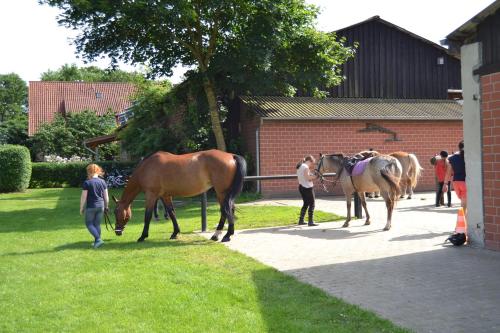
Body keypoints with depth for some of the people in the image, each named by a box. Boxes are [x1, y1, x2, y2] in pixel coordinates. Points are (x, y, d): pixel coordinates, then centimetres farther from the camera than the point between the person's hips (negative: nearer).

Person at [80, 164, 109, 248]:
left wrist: (81, 208, 1)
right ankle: (96, 242, 16)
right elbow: (106, 197, 6)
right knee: (97, 224, 14)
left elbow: (83, 197, -9)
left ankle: (98, 239, -7)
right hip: (101, 206, 5)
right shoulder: (102, 182, 3)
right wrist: (106, 206, 17)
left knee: (89, 224, 8)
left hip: (91, 206, -4)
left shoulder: (87, 183, -9)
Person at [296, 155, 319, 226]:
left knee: (306, 204, 19)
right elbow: (307, 177, -22)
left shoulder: (299, 167, 14)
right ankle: (310, 222, -3)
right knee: (311, 204, -3)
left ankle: (301, 220, 21)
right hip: (307, 188, -9)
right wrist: (315, 176, -7)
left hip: (301, 187, 9)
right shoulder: (306, 167, -15)